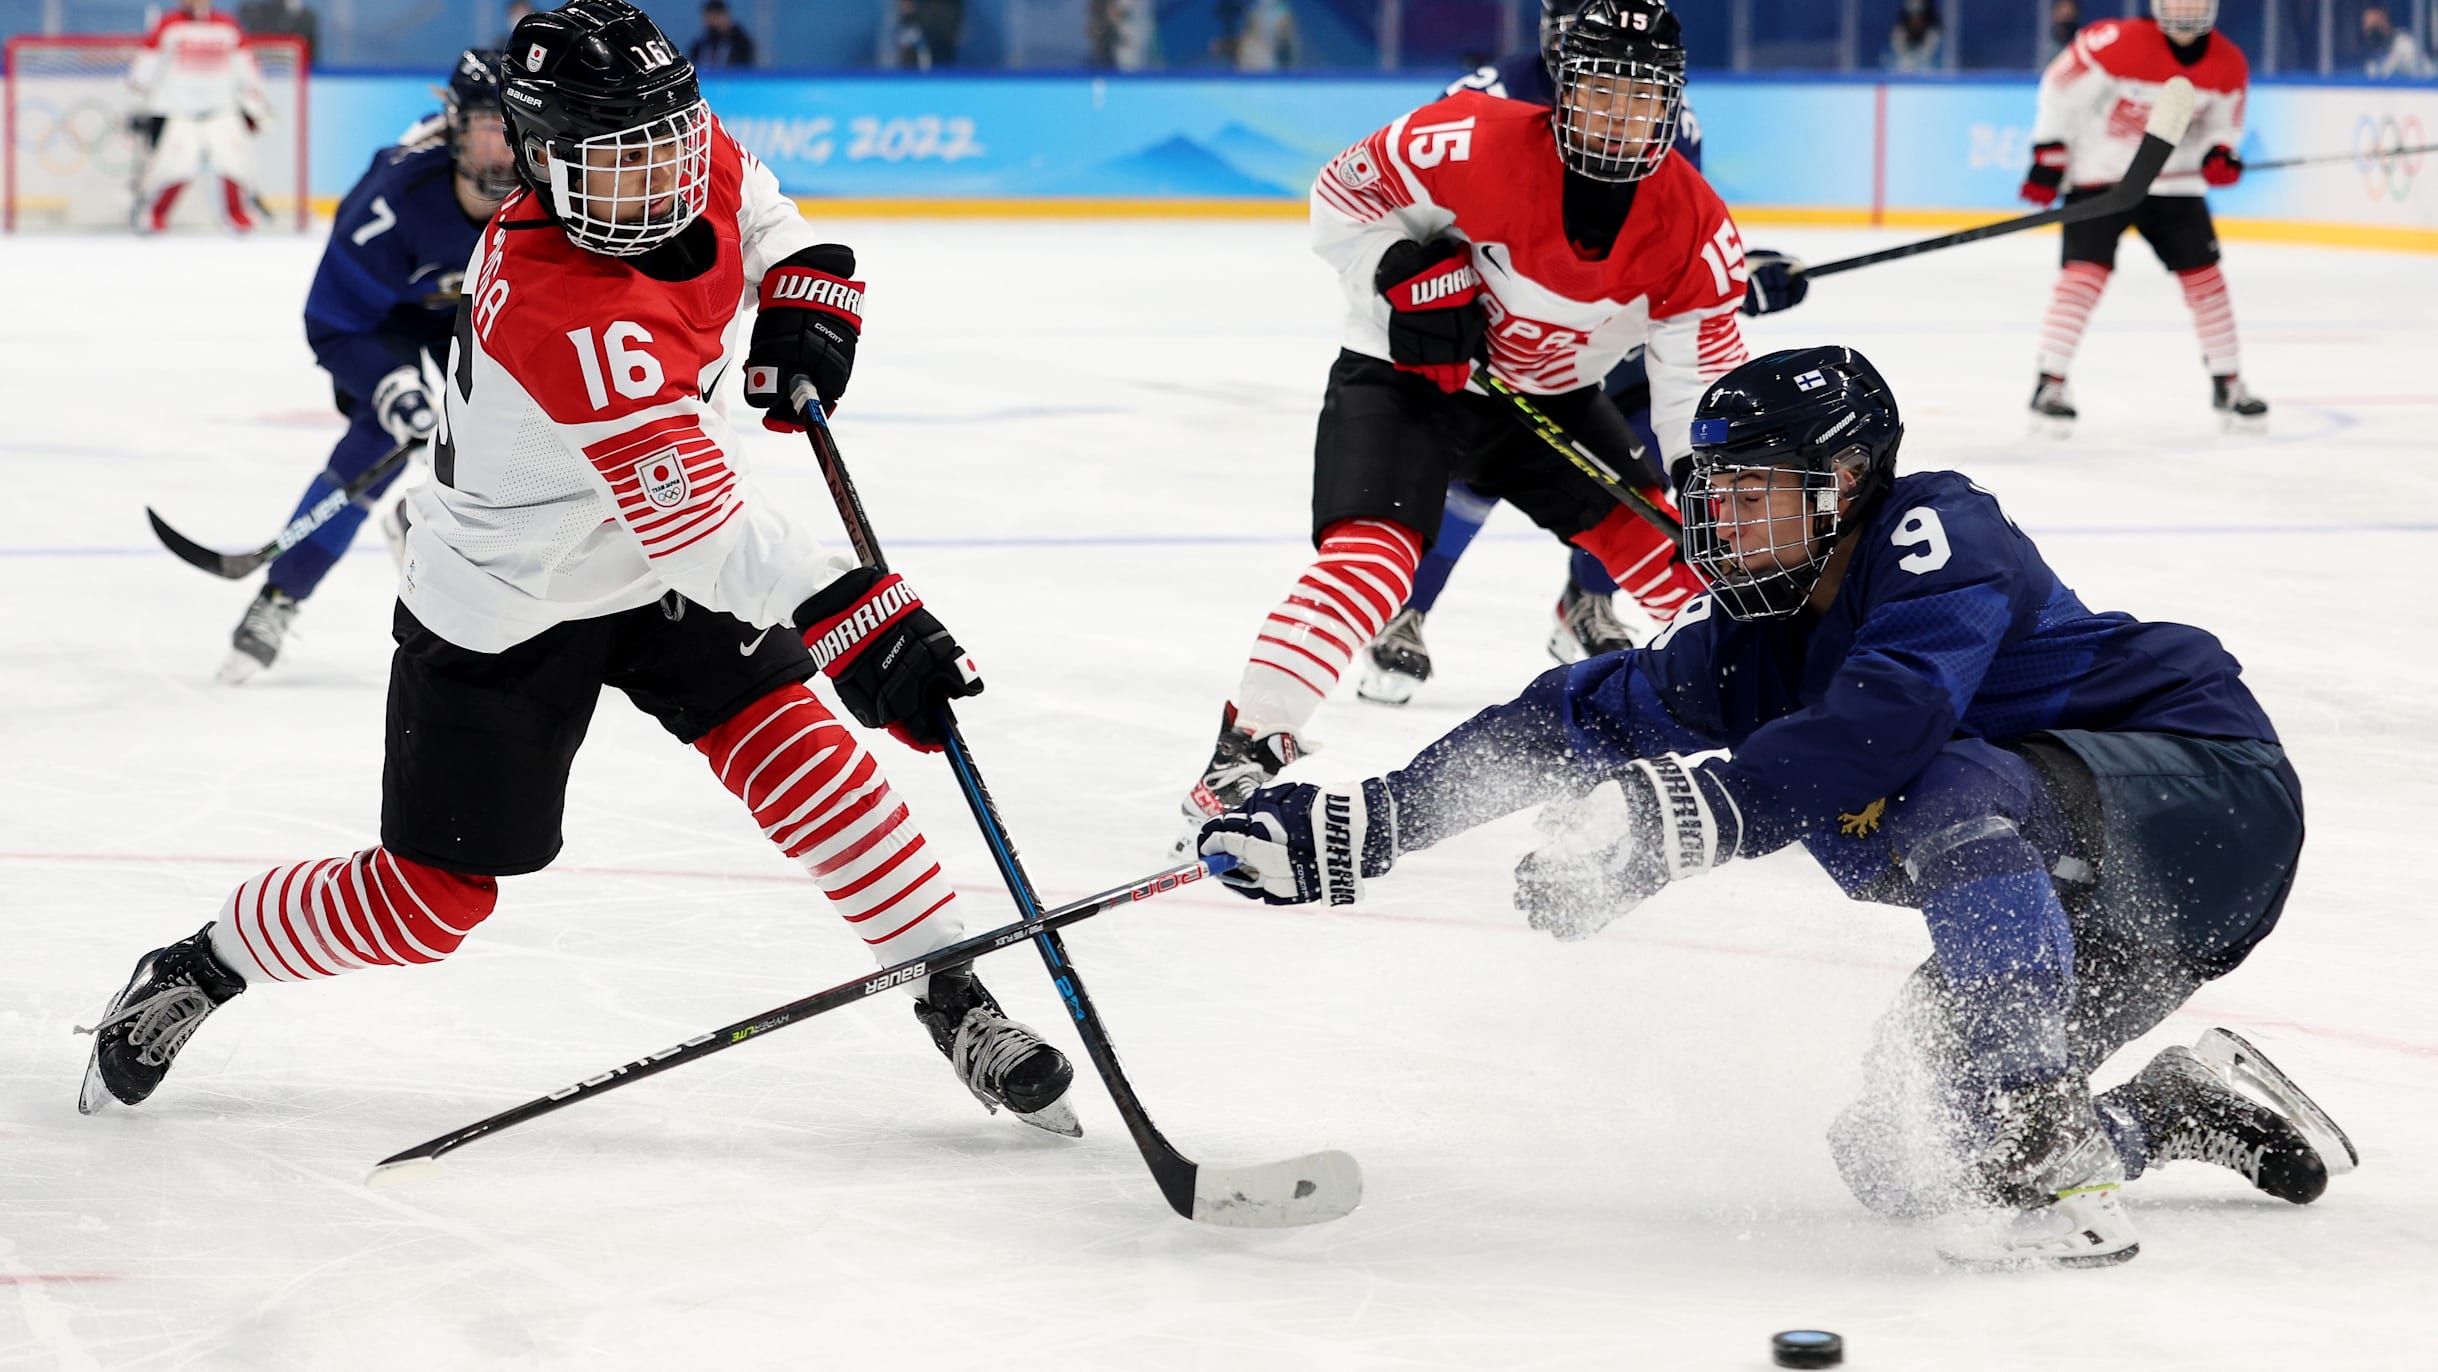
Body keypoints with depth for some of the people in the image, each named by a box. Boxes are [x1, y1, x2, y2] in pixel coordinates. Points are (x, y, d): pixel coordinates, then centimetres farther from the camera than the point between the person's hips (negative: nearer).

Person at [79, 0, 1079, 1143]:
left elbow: (755, 209, 13)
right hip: (506, 609, -6)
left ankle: (953, 1000, -3)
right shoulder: (563, 316, -39)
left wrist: (803, 290, -6)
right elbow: (708, 527, -44)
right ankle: (194, 972, 24)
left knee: (797, 745, -12)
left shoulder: (696, 156, -16)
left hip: (663, 568, 6)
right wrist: (861, 627, -50)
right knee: (429, 903, 2)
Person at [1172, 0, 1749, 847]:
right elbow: (1343, 192, -13)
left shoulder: (1695, 229, -18)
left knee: (1662, 550, 3)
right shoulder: (1480, 145, -28)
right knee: (1370, 554, -25)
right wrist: (1403, 275, -27)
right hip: (1404, 372, -4)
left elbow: (1702, 390, -11)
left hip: (1551, 395, 4)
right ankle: (1246, 752, -23)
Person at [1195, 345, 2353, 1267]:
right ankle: (2187, 1109, 20)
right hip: (2076, 899, 9)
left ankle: (2051, 1154, -34)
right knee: (1895, 1154, -1)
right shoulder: (1750, 639, 3)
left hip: (2208, 789, -9)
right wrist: (1366, 824, -2)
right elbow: (1571, 720, 5)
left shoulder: (1937, 537, -20)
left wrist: (1695, 811, -48)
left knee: (1956, 794, -35)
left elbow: (1878, 727, -37)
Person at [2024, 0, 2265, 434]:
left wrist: (2220, 155, -14)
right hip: (2098, 173, -4)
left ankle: (2228, 385, 15)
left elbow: (2221, 123, 8)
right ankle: (2050, 384, -12)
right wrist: (2048, 154, -12)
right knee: (2086, 271, -16)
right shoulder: (2118, 43, -22)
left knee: (2204, 274, 2)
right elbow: (2061, 87, -13)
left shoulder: (2229, 66, -6)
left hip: (2172, 181, 4)